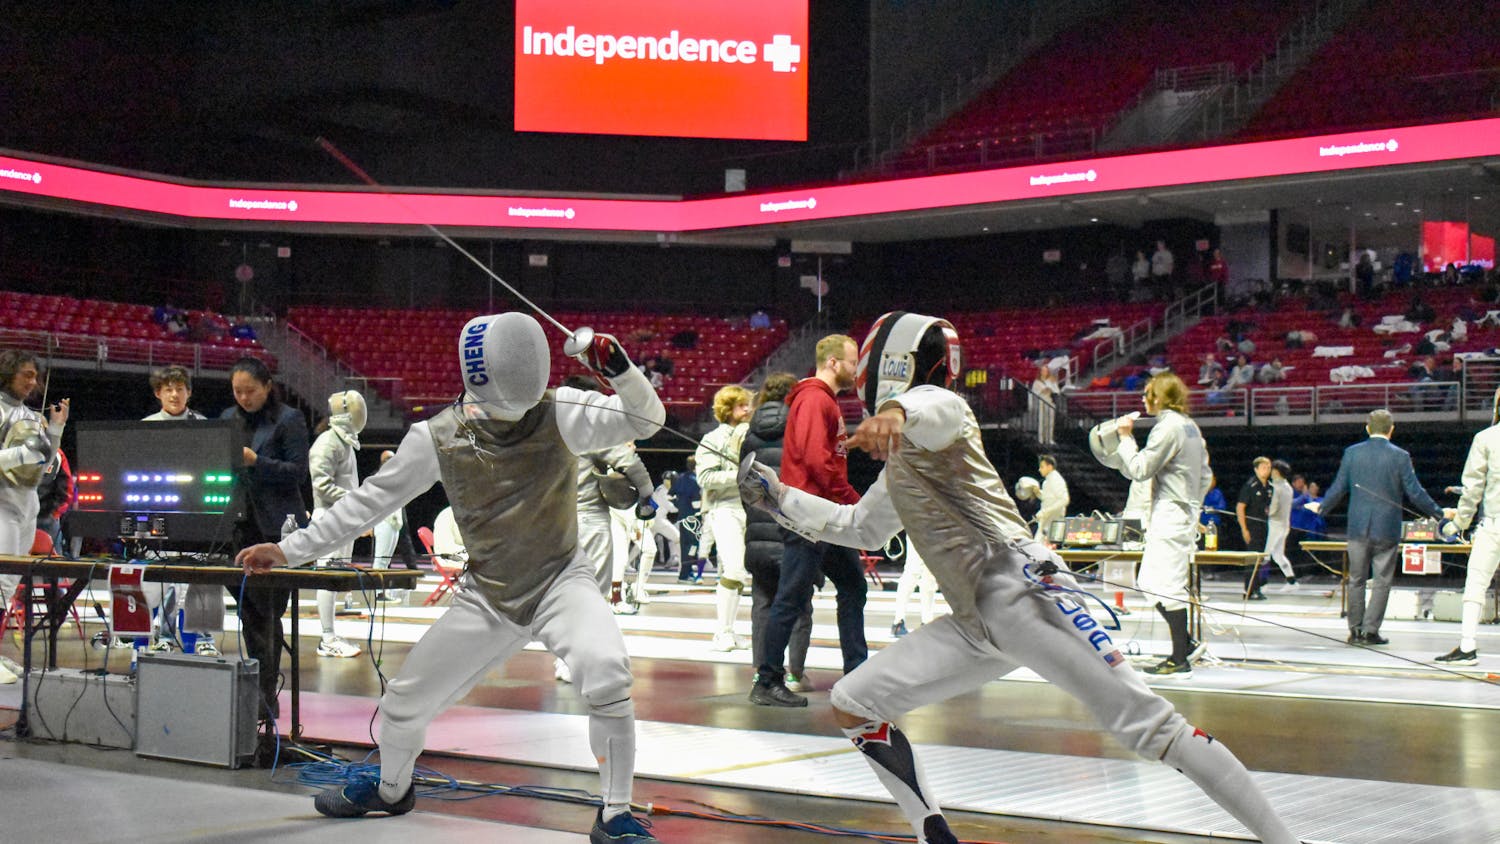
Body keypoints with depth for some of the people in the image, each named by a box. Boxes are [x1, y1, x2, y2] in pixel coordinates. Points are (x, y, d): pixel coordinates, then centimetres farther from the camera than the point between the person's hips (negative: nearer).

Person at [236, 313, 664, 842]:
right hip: (488, 595, 3)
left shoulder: (559, 412, -17)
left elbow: (647, 420, -23)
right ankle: (392, 788, 45)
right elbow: (372, 499, -2)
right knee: (404, 702, 11)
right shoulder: (437, 437, -12)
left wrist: (618, 370, -43)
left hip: (560, 581, -3)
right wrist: (291, 550, -2)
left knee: (605, 674, -32)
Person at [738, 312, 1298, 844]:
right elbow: (861, 528, 41)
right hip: (974, 622, 9)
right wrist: (779, 497, 36)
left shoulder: (935, 407, -1)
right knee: (851, 706, 3)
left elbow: (935, 405, -29)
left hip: (1021, 591, -9)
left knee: (1151, 729, -15)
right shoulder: (900, 458, 26)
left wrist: (895, 412, -52)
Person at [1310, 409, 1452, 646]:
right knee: (1382, 581, 5)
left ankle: (1355, 630, 12)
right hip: (1387, 529, -2)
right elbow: (1415, 493, -4)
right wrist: (1440, 513, 9)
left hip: (1358, 528, 2)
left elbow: (1338, 489, 4)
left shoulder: (1352, 453, 1)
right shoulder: (1400, 456, -5)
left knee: (1356, 580, 11)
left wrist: (1321, 508, 21)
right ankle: (1371, 630, 2)